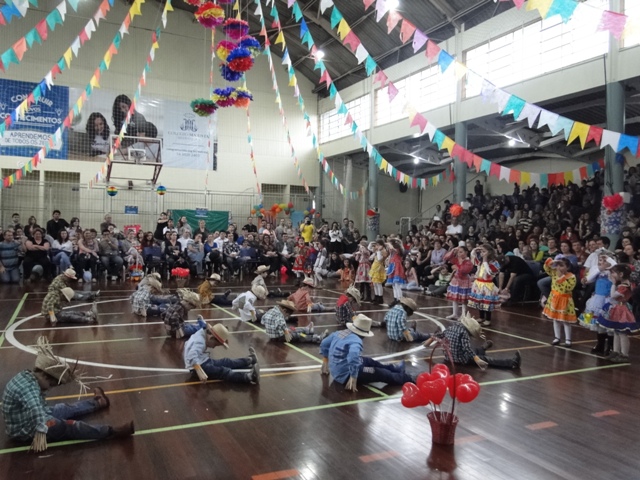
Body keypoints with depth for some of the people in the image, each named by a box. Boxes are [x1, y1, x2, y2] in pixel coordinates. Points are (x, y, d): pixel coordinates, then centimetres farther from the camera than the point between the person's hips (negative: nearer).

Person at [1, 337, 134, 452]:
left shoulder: (27, 376, -1)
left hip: (25, 419, 10)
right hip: (25, 431, -10)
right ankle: (112, 432, -29)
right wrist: (41, 432, -64)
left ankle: (97, 403, 45)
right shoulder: (28, 387, -32)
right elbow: (36, 410, -50)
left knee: (67, 409, 20)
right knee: (66, 426, -22)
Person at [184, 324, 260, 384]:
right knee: (222, 371, -25)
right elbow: (192, 357, -40)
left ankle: (250, 360, 19)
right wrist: (200, 372, -54)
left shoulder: (202, 335, 3)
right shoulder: (199, 342, -26)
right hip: (198, 366, -11)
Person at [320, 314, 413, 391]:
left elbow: (324, 344, 15)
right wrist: (353, 378, -36)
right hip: (345, 376, -9)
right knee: (381, 373, 4)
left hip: (335, 371, 9)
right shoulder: (356, 341, -25)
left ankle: (395, 369, 44)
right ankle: (407, 380, 20)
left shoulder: (339, 333, 1)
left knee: (369, 361, 27)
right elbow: (353, 356, -45)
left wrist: (325, 363, 25)